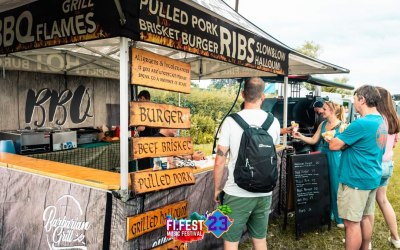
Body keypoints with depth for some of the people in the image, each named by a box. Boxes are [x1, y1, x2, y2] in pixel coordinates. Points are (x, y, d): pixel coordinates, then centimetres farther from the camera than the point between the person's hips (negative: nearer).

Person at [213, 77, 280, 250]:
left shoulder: (231, 121, -12)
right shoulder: (274, 122, -1)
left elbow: (220, 160, -10)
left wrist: (217, 188, 2)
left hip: (237, 193, -4)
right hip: (264, 193, 4)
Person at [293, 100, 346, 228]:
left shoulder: (342, 125, -9)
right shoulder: (322, 124, 9)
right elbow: (313, 140, 8)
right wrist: (300, 136, -4)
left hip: (335, 159, -6)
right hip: (323, 157, 6)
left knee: (336, 187, 2)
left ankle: (340, 218, 17)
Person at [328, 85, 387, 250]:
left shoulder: (361, 124, -23)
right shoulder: (381, 121, 8)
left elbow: (334, 146, -20)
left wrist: (334, 138, 0)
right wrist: (341, 139, 5)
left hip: (356, 180, -10)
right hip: (372, 177, 10)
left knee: (351, 222, 0)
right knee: (366, 216, 20)